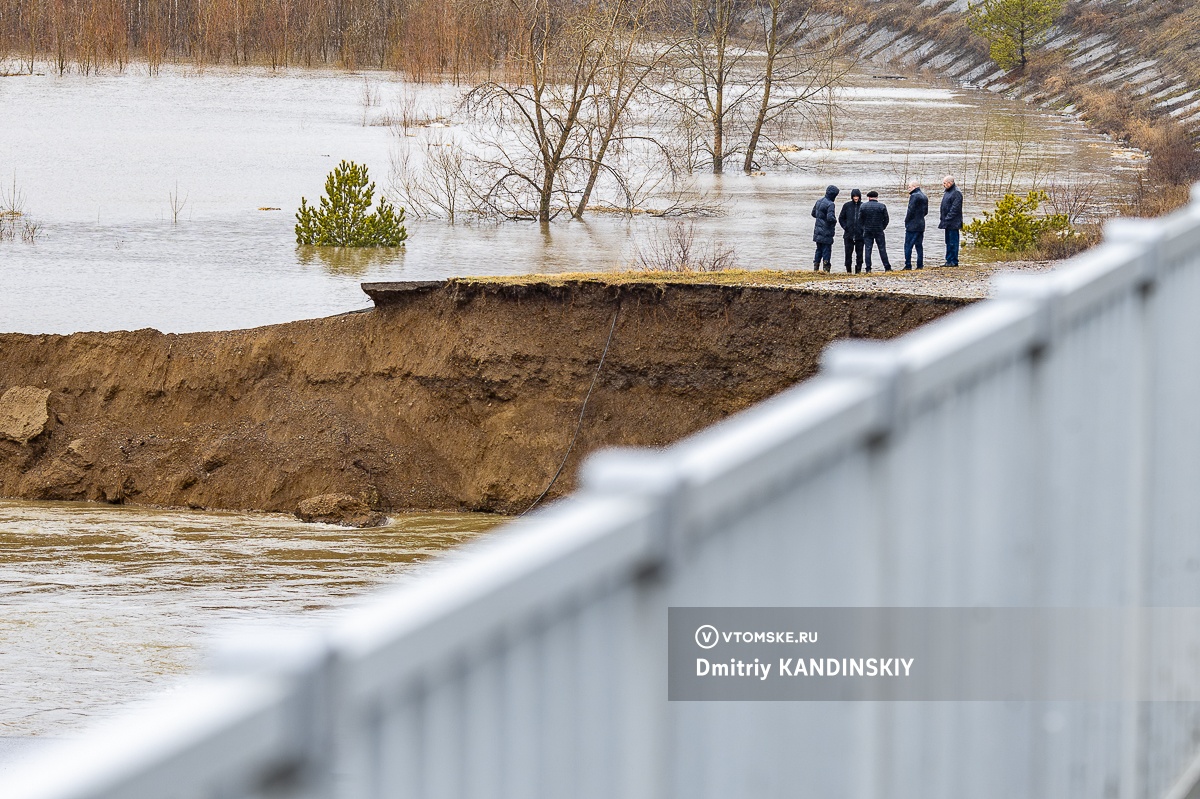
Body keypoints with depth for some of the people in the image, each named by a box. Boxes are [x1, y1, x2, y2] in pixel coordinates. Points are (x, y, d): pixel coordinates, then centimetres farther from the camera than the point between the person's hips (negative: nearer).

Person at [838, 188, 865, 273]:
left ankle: (858, 270, 6)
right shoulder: (847, 206, 6)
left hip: (860, 234, -1)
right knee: (848, 253, 0)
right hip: (849, 234, 1)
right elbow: (841, 218, 13)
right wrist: (845, 227, -1)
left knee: (859, 253, 1)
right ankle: (848, 270, 7)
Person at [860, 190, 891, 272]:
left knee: (868, 249, 3)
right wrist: (882, 228, 12)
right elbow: (886, 219, 0)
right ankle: (887, 268, 4)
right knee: (882, 249, 4)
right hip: (879, 231, 0)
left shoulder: (863, 206, -1)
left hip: (867, 231, 0)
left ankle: (868, 268, -2)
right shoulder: (882, 206, -3)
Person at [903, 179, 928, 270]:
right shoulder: (924, 197, 13)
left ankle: (908, 265, -8)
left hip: (912, 225, -8)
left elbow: (911, 210, -17)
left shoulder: (914, 196, -14)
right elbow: (926, 211, 18)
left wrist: (906, 221, -4)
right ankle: (920, 265, 10)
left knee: (908, 246, -5)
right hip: (921, 225, 8)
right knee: (919, 246, 11)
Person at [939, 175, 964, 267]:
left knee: (953, 242, -7)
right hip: (948, 223, 10)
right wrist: (943, 220, 15)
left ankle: (953, 261, -4)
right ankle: (949, 260, 17)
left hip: (953, 223, -10)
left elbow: (954, 209, -20)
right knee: (948, 241, 12)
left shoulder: (956, 193, -14)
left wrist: (946, 220, -20)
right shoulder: (947, 192, 16)